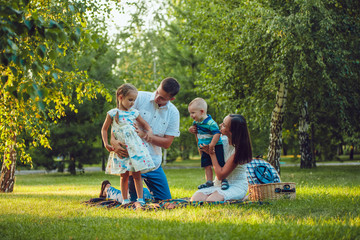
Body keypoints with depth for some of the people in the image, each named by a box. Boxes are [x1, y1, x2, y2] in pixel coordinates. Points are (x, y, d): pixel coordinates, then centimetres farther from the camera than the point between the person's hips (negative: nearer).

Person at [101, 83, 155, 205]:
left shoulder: (134, 113, 10)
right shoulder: (112, 113, 2)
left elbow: (145, 124, 22)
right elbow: (104, 129, 9)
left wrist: (149, 132, 2)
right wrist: (106, 144, 0)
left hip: (135, 146, 2)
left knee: (137, 174, -1)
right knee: (124, 175, 0)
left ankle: (140, 198, 2)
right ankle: (125, 199, 8)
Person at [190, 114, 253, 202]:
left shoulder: (238, 149, -19)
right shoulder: (224, 140, 0)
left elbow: (220, 175, -18)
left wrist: (211, 153, -14)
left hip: (236, 186, -6)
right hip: (218, 185, 6)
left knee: (211, 201, -34)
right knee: (195, 198, -22)